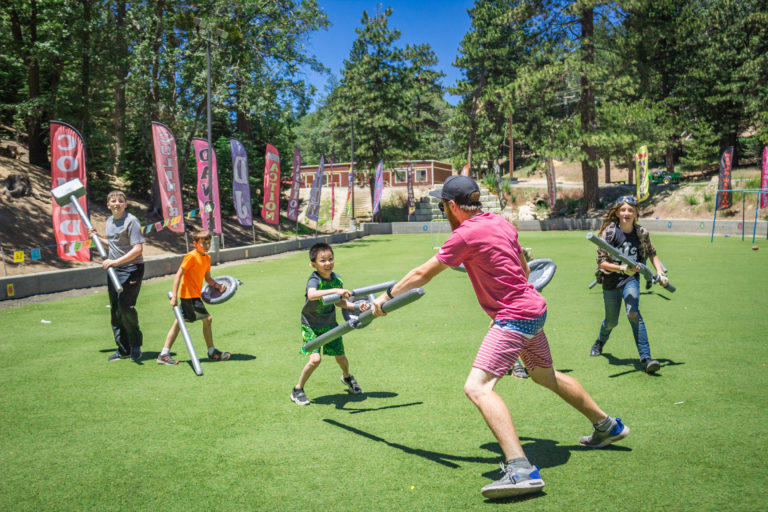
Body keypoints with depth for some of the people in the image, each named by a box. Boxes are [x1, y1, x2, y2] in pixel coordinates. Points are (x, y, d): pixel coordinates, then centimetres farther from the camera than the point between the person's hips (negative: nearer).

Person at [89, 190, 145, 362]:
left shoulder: (131, 221, -11)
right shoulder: (109, 221, 14)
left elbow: (138, 248, -19)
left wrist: (116, 261, -23)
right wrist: (97, 238, 13)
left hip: (131, 268, -8)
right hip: (113, 270, 8)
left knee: (126, 306, -16)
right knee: (115, 309, 9)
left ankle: (135, 346, 2)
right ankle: (123, 349, 19)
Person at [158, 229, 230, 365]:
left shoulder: (207, 258, 11)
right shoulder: (191, 256, -15)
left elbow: (207, 278, 17)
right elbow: (178, 275, -17)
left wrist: (218, 285, -2)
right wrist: (174, 296, -21)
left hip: (194, 295, 9)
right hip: (189, 294, -9)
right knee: (207, 319, -6)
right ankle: (212, 352, 6)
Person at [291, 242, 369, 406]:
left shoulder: (337, 279, -7)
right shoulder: (314, 280, -25)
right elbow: (312, 295, -49)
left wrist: (356, 306, -7)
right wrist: (335, 290, -57)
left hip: (330, 324, 5)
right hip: (311, 326, -5)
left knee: (340, 357, 12)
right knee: (315, 359, -19)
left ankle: (347, 377, 47)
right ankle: (297, 390, 3)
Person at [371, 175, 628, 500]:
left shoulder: (466, 234, -15)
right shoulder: (501, 223, 9)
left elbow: (422, 274, -8)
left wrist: (386, 297, 4)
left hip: (514, 317, -10)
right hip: (534, 309, 10)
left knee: (477, 387, -18)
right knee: (546, 375, 29)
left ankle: (521, 469, -29)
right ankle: (607, 426, 44)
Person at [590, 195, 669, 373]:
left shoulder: (642, 233, -5)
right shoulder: (609, 232, -13)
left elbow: (652, 253, 13)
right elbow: (601, 261, -14)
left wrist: (660, 273, 1)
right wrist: (622, 269, -28)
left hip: (631, 279, 0)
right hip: (611, 280, 0)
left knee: (633, 313, -24)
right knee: (611, 321, 12)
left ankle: (646, 358, -21)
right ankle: (600, 342, 48)